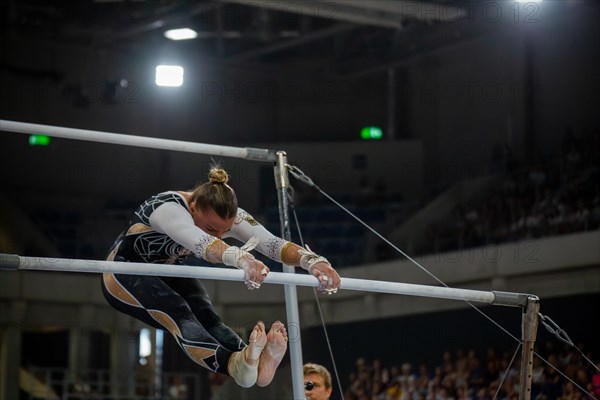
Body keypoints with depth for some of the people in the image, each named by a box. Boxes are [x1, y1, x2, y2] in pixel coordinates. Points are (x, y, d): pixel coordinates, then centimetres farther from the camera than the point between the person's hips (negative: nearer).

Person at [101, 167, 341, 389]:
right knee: (179, 315, -36)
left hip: (167, 275, 6)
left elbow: (270, 242, -33)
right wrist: (241, 258, -76)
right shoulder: (169, 209, -37)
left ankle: (257, 363, -54)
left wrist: (312, 260, -52)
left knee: (207, 317, -26)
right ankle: (235, 365, -62)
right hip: (125, 274, -6)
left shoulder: (227, 217, -19)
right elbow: (201, 243, -57)